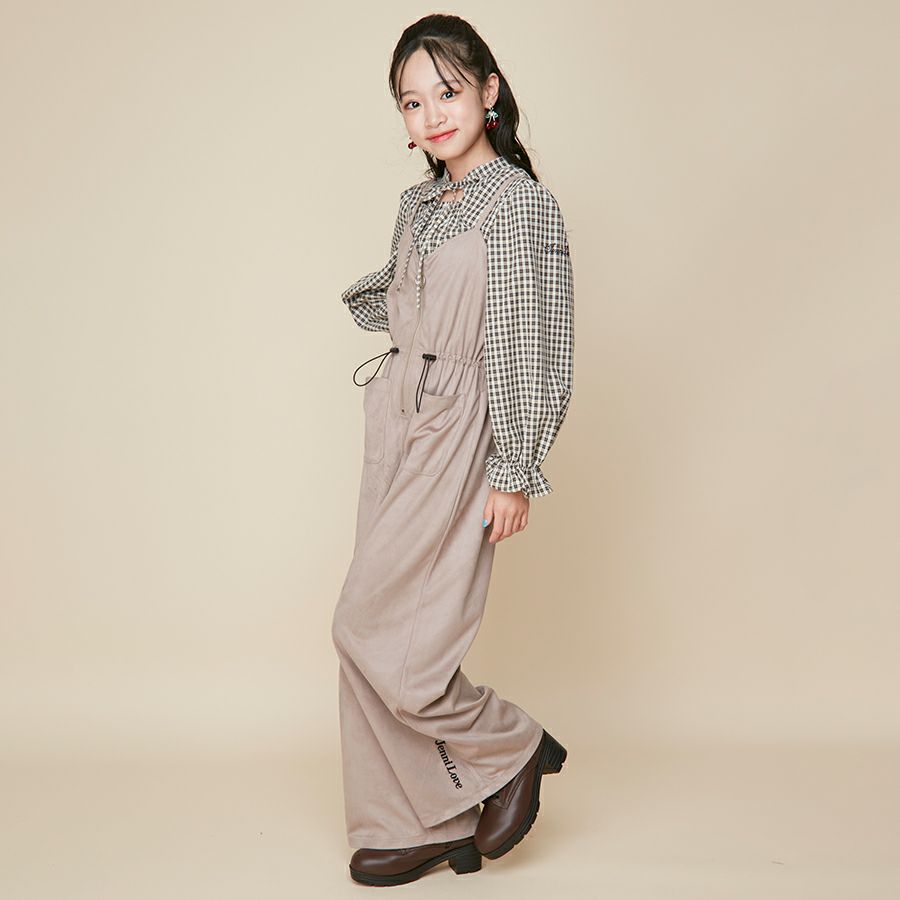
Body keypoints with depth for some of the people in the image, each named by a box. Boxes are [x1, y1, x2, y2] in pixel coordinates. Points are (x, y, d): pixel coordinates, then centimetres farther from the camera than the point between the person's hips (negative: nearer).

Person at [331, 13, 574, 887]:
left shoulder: (519, 200, -9)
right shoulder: (418, 203, 13)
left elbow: (525, 347, -13)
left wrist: (513, 472, -14)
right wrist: (367, 292, 7)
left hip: (458, 436, -8)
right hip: (398, 422, 8)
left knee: (375, 629, -8)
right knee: (396, 633, 8)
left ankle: (512, 747, 14)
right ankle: (430, 822, 21)